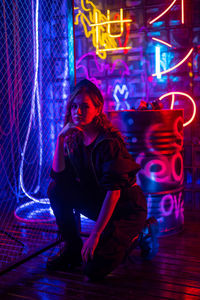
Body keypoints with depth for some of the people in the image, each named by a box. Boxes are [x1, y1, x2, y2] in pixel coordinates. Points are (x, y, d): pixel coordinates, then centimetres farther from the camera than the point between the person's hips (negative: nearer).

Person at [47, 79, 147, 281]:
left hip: (127, 208, -6)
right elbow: (58, 175, -9)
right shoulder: (75, 139, -1)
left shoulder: (109, 142, -23)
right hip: (98, 204, 7)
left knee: (93, 270, -17)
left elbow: (114, 191, -27)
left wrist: (95, 235, -28)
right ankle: (73, 250, 0)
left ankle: (128, 237, 11)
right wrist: (60, 138, -18)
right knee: (56, 189, -13)